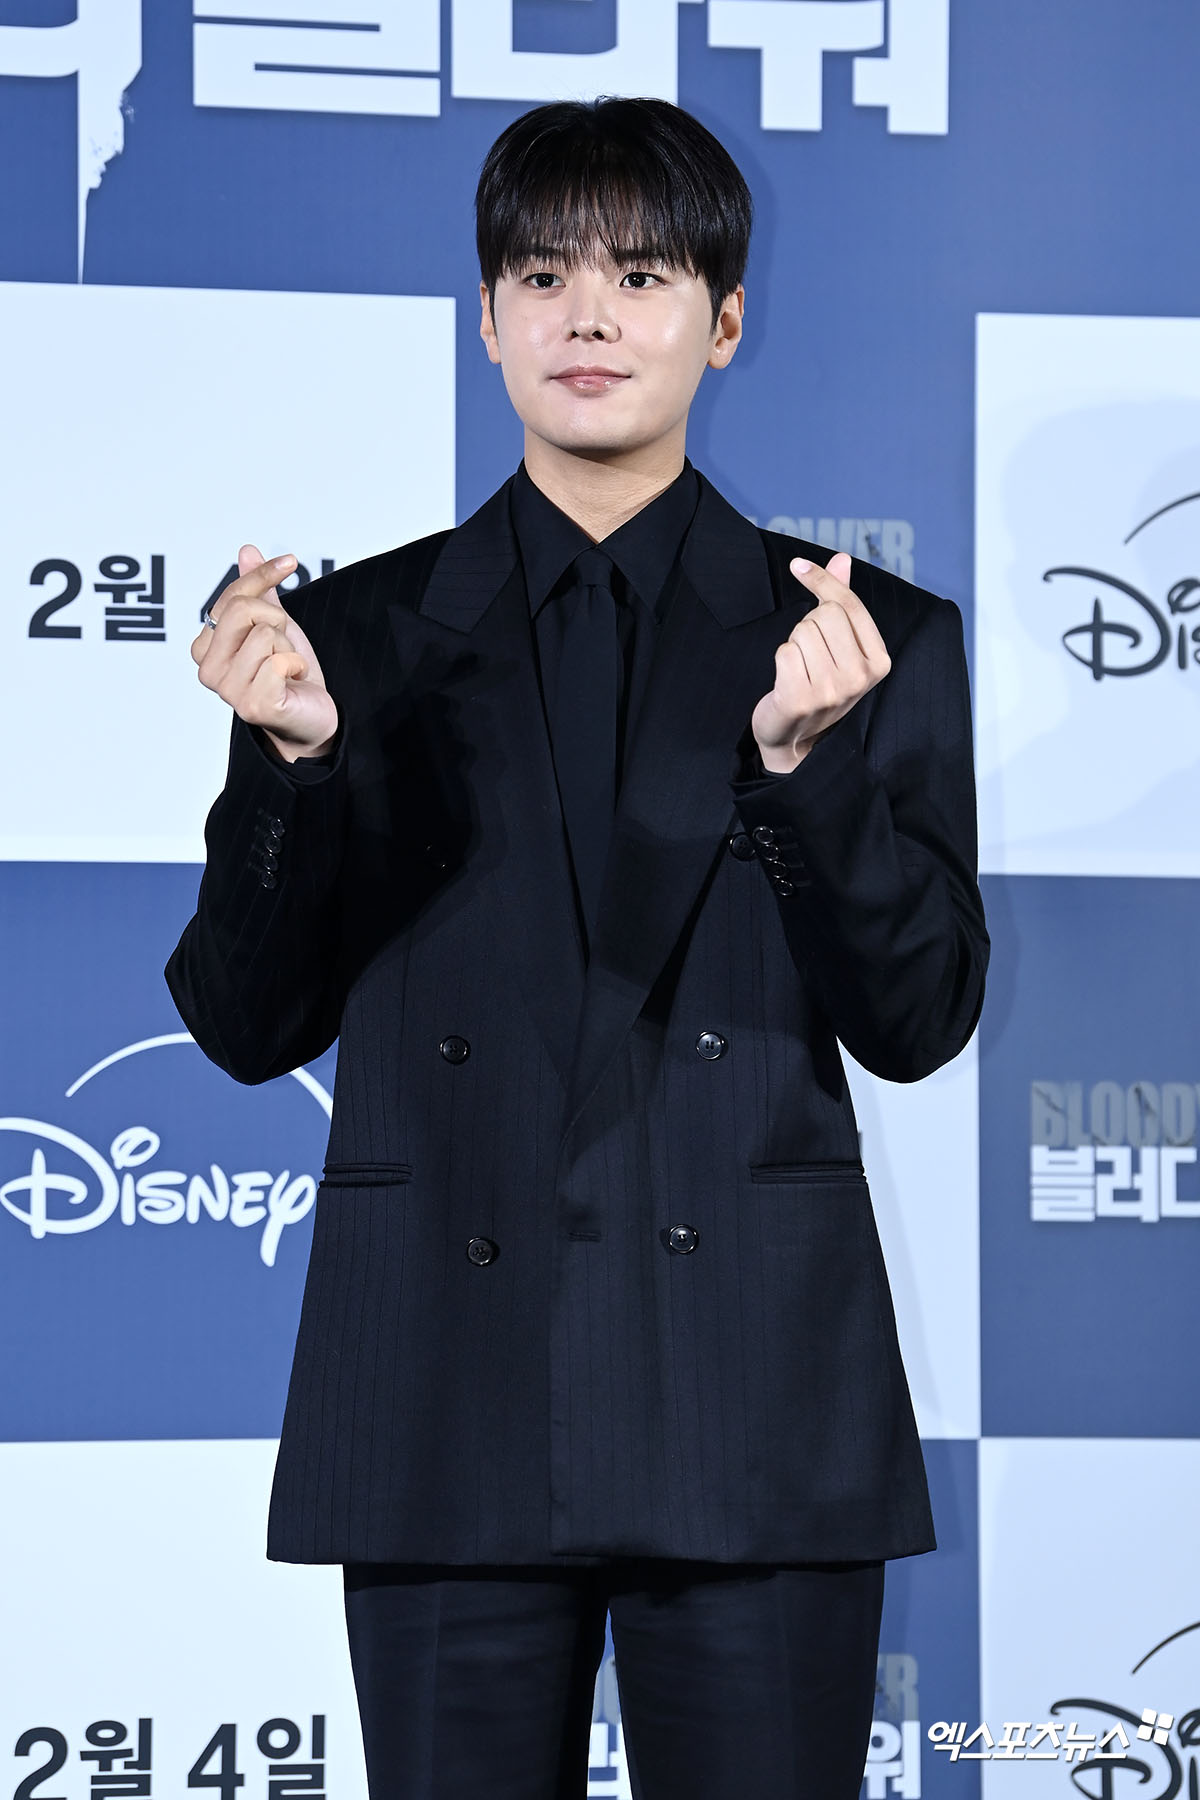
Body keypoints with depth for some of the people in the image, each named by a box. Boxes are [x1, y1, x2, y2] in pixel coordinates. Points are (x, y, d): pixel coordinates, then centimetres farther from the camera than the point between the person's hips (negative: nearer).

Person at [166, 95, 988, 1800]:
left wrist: (808, 759, -17)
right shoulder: (361, 634, 7)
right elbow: (248, 1026, 4)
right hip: (452, 1405, 1)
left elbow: (920, 1022, -1)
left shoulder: (873, 637, 5)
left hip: (755, 1397, 0)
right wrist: (287, 758, -12)